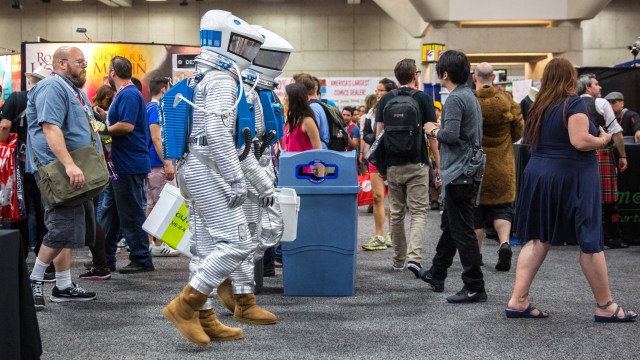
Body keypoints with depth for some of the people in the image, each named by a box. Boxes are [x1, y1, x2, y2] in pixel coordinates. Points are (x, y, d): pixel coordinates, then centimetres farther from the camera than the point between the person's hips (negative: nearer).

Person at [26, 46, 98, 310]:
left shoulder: (75, 91, 20)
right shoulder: (53, 88, -13)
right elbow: (50, 128, -25)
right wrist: (69, 165, -34)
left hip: (73, 171, 11)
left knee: (67, 227, 11)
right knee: (63, 228, -16)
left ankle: (64, 286, 16)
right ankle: (34, 281, -3)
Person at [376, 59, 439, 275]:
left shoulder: (385, 100, 6)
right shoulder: (423, 99, -3)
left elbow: (378, 132, 6)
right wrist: (438, 164, 0)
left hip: (392, 165, 3)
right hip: (417, 164, -3)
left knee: (396, 213, 13)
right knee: (418, 212, -2)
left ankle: (398, 261, 20)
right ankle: (414, 257, -19)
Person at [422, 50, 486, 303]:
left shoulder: (455, 99, -15)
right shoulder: (470, 97, 16)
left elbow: (450, 134, -25)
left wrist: (434, 130, -5)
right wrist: (439, 130, 18)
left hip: (459, 174, -11)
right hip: (468, 171, 11)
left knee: (462, 231, -7)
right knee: (449, 225, 21)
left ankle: (475, 287, -5)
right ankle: (436, 275, 35)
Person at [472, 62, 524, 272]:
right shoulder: (507, 101, -4)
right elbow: (518, 132, 4)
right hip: (502, 166, 1)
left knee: (476, 210, 10)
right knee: (502, 207, 9)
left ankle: (476, 253, 15)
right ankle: (505, 243, -15)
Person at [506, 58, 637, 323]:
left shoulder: (539, 106, 9)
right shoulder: (573, 103, -12)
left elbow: (533, 141, 17)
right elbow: (580, 141, -21)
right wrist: (603, 140, -5)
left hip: (539, 173, 7)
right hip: (572, 179, -7)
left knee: (539, 239, 10)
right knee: (590, 241, 2)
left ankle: (518, 300, 3)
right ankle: (605, 307, 10)